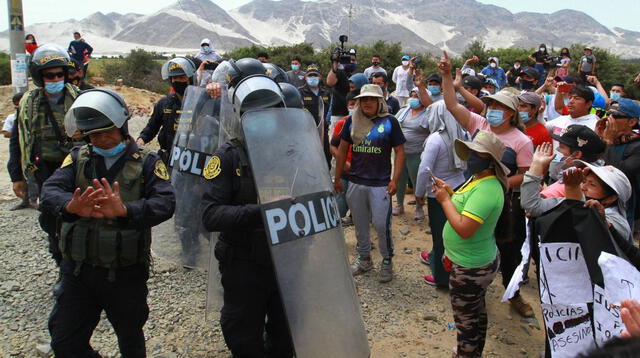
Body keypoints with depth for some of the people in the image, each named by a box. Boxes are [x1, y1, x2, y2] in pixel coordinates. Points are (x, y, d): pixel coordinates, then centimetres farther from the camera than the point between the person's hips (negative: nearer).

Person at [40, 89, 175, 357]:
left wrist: (124, 210, -41)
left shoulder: (146, 163, -5)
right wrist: (71, 206, -40)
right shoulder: (77, 158, 2)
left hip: (126, 274, -2)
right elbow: (50, 191, -15)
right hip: (78, 271, 2)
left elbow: (165, 203, -22)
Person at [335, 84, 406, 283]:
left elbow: (399, 151, -4)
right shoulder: (352, 121, 4)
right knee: (360, 224, 14)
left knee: (381, 224, -2)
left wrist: (394, 180, -11)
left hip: (380, 184, -4)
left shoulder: (389, 122, -5)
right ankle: (364, 259, 32)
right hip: (356, 182, 4)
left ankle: (387, 261, 18)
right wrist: (337, 178, 8)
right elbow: (342, 149, 10)